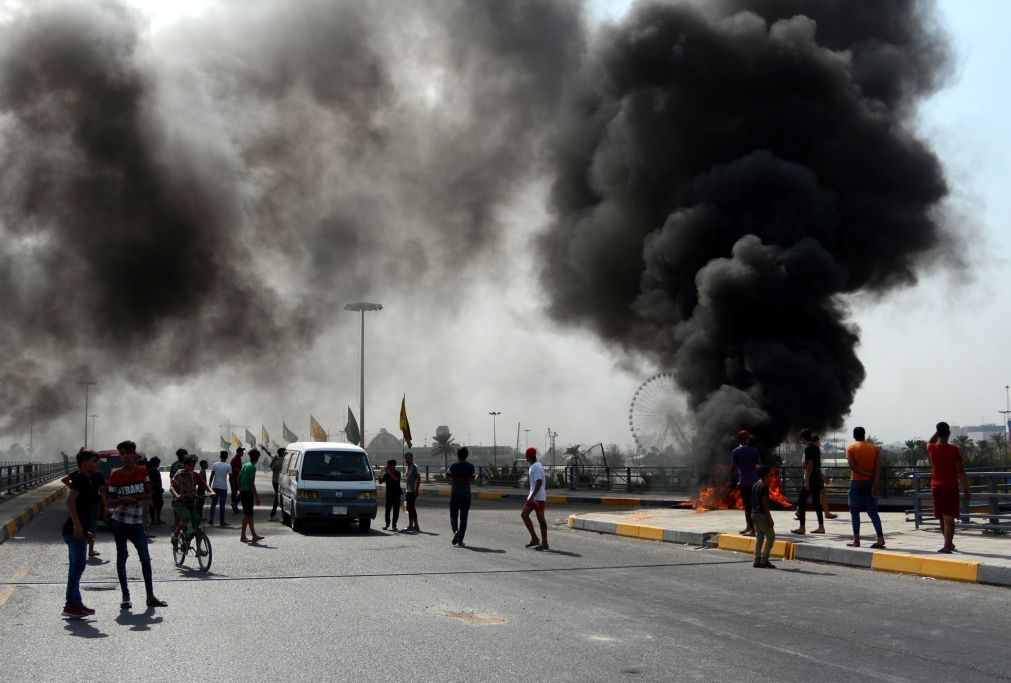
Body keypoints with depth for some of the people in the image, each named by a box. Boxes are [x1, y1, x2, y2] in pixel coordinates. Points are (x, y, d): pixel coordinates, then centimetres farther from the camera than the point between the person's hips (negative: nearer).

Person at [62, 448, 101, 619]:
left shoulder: (87, 481, 17)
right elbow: (70, 501, -22)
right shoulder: (80, 479, -11)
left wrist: (85, 531, 24)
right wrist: (77, 525, -28)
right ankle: (71, 605, -7)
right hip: (75, 530, -10)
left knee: (77, 566, 13)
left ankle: (75, 603, 19)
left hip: (79, 530, 10)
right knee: (77, 565, -9)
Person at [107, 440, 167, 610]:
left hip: (137, 522, 1)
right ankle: (125, 597, 13)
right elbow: (110, 503, 0)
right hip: (120, 522, -1)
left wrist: (139, 497, -13)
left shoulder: (143, 472, 3)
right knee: (121, 557, 5)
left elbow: (149, 494, 7)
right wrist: (123, 500, -19)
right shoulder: (115, 476, -3)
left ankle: (150, 596, 5)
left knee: (145, 558, -1)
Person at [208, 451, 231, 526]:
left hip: (215, 486, 2)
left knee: (213, 503, 12)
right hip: (223, 487, -2)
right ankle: (222, 521, 5)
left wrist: (209, 486, 8)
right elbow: (230, 477, -6)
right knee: (222, 505, 2)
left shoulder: (215, 465, 0)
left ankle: (211, 520, 7)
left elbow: (212, 476, 1)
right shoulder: (228, 466, -7)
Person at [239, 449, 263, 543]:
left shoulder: (245, 465, 11)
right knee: (247, 514, -2)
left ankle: (254, 536, 16)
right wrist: (256, 497, -17)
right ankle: (243, 537, 1)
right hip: (248, 493, -8)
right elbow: (252, 483, -18)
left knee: (249, 514, 12)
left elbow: (239, 478, 14)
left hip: (243, 492, 8)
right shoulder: (253, 467, -13)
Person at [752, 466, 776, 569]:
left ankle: (757, 561, 6)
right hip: (762, 515, -9)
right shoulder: (764, 486, -13)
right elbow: (764, 503, -17)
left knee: (759, 538, 10)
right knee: (770, 537, -4)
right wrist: (770, 519, -16)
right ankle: (764, 560, -8)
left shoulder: (755, 485, 14)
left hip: (754, 514, 9)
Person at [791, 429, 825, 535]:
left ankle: (802, 527, -4)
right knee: (817, 503, 11)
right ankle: (821, 527, 10)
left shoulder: (808, 449, -13)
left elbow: (810, 465, -19)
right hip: (817, 479, 9)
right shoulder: (816, 448, 14)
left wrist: (807, 481, -19)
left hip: (810, 479, -9)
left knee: (801, 502, -3)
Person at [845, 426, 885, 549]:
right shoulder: (874, 448, 7)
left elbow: (852, 466, -14)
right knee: (873, 511, 4)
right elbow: (878, 468, -5)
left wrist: (867, 474, -12)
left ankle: (856, 540, -1)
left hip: (856, 482, -3)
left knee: (854, 511, 4)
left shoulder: (851, 447, 0)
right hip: (870, 483, 3)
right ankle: (880, 538, -7)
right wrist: (874, 485, -10)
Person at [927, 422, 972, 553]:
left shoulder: (931, 448, -1)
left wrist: (938, 431, 21)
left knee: (942, 518, 15)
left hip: (936, 487, 3)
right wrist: (966, 490, -5)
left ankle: (949, 544, 28)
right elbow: (960, 471, -11)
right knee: (949, 517, -5)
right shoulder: (954, 450, -10)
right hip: (951, 487, -3)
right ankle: (947, 545, -13)